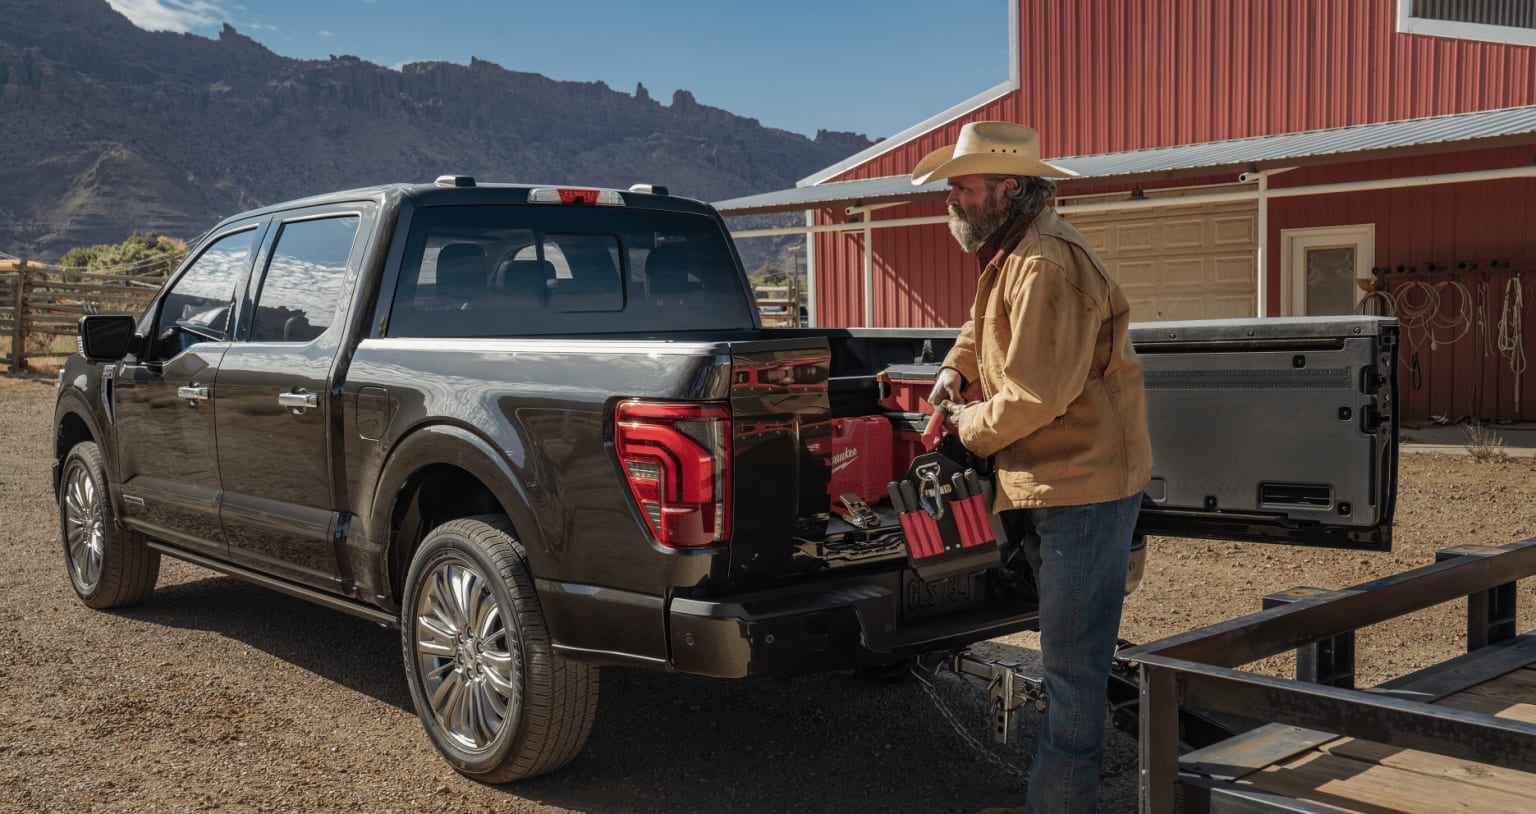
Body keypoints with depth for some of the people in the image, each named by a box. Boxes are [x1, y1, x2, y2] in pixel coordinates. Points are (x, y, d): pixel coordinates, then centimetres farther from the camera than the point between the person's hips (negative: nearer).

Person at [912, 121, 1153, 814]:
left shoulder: (1047, 265, -22)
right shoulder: (1011, 250, 13)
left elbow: (1037, 396, -25)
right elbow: (985, 327, 32)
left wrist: (970, 426, -9)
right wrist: (957, 368, 14)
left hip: (1083, 483, -11)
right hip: (1051, 483, 11)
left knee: (1071, 660, -4)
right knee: (1071, 649, 19)